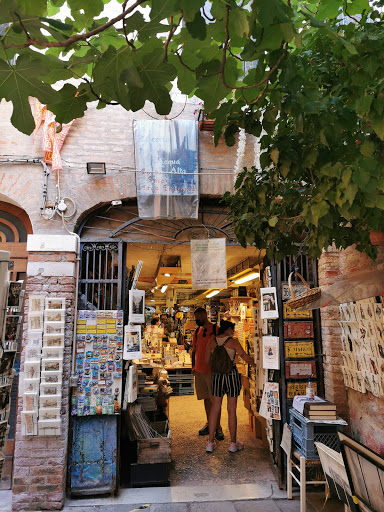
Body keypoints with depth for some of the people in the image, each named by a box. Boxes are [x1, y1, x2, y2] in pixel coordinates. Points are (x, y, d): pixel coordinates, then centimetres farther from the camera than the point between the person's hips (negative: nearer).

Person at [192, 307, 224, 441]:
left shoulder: (216, 330, -7)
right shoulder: (197, 331, 11)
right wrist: (193, 365, 10)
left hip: (212, 370, -5)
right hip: (199, 370, 6)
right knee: (206, 398, 14)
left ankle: (218, 427, 10)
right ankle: (209, 424, 26)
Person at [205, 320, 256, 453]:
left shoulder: (211, 341, 1)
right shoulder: (233, 342, -8)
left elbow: (207, 360, 6)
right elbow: (245, 357, -8)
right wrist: (255, 364, 10)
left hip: (216, 376, 3)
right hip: (231, 376, -3)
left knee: (215, 409, 11)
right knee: (232, 410, 7)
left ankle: (210, 443, 15)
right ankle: (233, 443, 17)